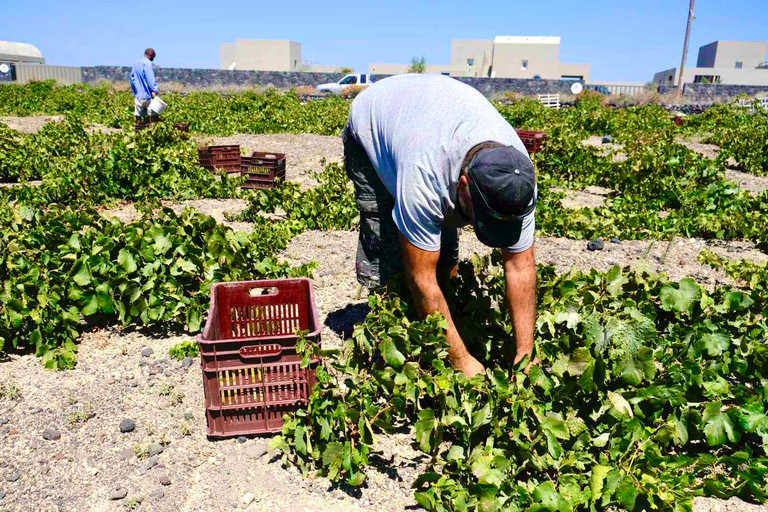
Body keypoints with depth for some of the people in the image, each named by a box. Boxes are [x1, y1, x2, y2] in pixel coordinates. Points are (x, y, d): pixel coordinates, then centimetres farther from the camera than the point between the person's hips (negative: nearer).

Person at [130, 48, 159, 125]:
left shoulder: (136, 63, 17)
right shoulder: (147, 63, -9)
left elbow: (132, 78, 20)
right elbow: (150, 79, -16)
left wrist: (134, 92, 22)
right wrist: (154, 90, -17)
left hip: (138, 95, 8)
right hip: (147, 94, -8)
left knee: (138, 114, 9)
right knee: (153, 113, -5)